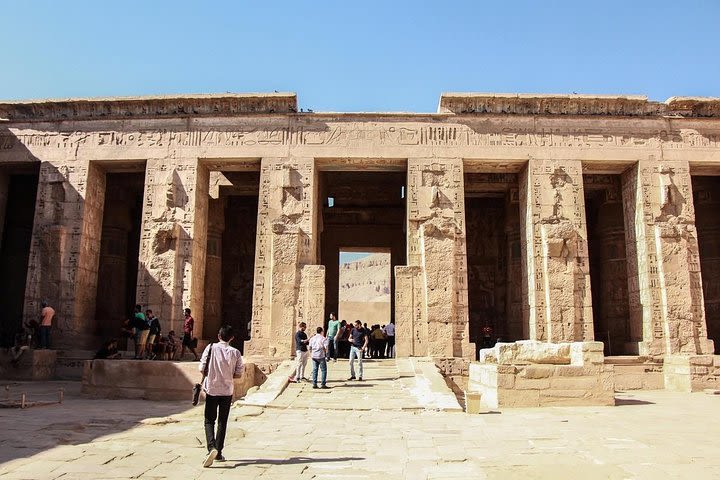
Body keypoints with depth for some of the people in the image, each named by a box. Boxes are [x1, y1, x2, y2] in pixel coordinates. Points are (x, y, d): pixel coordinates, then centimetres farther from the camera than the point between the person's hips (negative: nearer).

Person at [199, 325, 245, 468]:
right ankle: (218, 453, 17)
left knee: (209, 421, 8)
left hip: (212, 390, -1)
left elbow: (202, 368, -6)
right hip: (227, 390, 1)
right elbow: (238, 374, -1)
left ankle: (212, 447, -15)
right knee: (222, 422, 13)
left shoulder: (211, 347, -8)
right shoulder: (235, 352, -5)